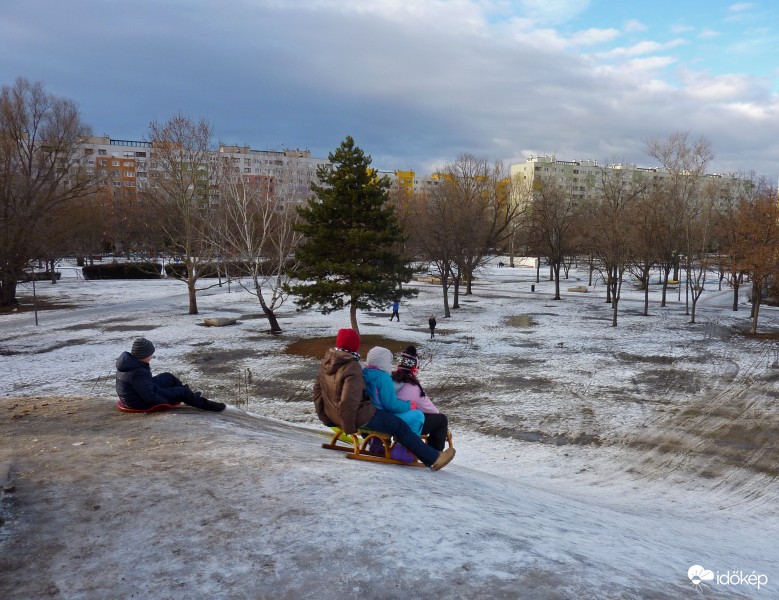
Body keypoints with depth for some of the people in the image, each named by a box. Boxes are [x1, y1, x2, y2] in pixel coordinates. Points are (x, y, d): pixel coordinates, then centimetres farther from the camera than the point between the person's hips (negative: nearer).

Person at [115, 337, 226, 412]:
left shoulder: (128, 359, -5)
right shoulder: (138, 373, -36)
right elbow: (150, 397, -32)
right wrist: (167, 402, -19)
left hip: (135, 394, 10)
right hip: (143, 403, -10)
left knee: (168, 377, 21)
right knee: (183, 392, -4)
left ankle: (193, 397, 35)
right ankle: (205, 404, 18)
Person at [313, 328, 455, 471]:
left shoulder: (326, 363, 1)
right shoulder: (353, 368, -25)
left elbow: (318, 390, 11)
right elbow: (348, 400, -32)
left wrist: (324, 416, 21)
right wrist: (349, 427, -18)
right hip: (360, 418, -9)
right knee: (400, 427, 2)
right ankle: (433, 458, 8)